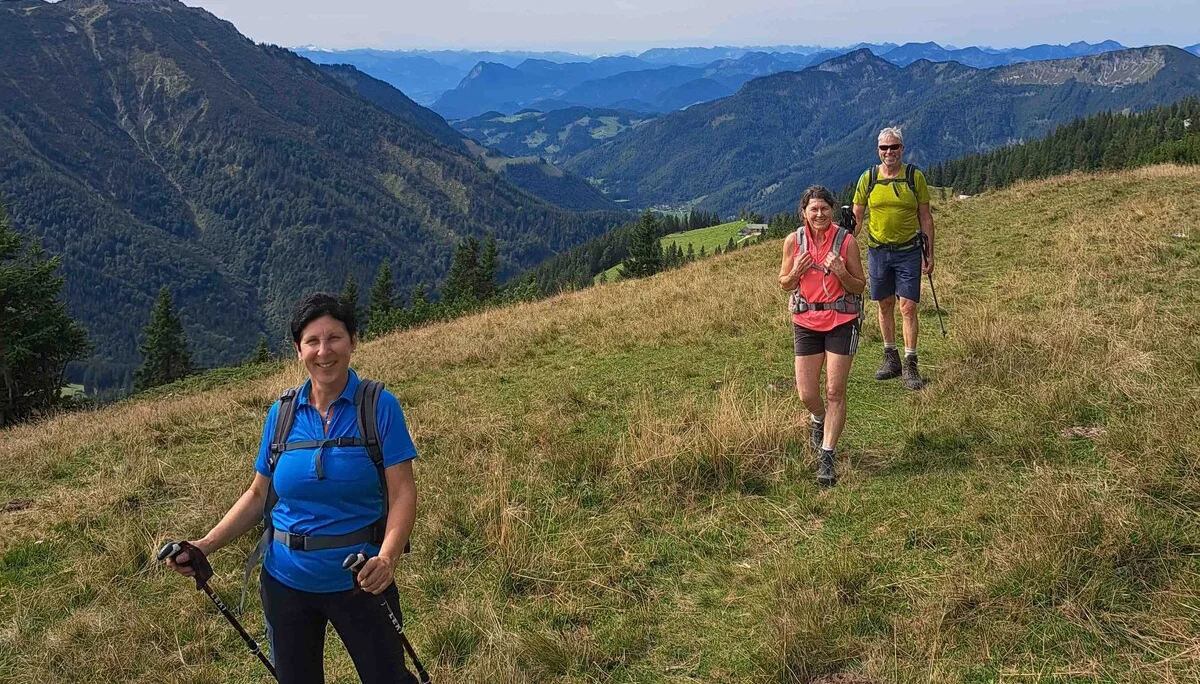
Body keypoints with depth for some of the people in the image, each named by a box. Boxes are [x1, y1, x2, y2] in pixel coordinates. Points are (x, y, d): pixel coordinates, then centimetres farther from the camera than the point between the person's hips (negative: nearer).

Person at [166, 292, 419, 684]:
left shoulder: (379, 406, -10)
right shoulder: (282, 413, 1)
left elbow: (402, 493, -14)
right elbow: (258, 494, 8)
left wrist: (387, 557, -31)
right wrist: (206, 546, -4)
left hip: (358, 582, -3)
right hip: (286, 581, 4)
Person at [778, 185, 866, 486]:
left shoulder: (846, 241, -6)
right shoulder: (793, 241, -1)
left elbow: (860, 287, -1)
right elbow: (784, 283, 9)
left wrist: (841, 272, -20)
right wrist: (796, 272, -12)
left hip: (841, 322, -2)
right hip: (806, 322, 2)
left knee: (835, 391, -4)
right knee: (807, 394, 3)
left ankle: (827, 458, 4)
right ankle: (820, 420, 39)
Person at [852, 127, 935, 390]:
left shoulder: (914, 176, -2)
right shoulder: (868, 178, 1)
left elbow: (925, 217, 2)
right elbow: (856, 216, 8)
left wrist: (929, 254, 0)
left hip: (908, 251, -2)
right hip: (877, 250, 2)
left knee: (908, 307, -5)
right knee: (885, 305, 11)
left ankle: (910, 365, 1)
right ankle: (891, 358, 25)